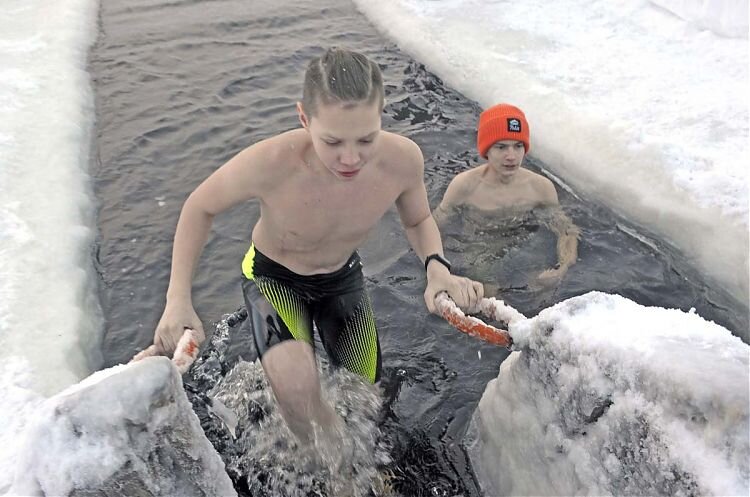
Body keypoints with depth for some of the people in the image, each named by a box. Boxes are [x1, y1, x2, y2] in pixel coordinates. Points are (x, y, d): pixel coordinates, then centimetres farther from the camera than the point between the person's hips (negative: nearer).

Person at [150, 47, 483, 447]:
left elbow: (418, 220, -7)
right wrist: (178, 300, -25)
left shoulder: (402, 159, -30)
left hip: (343, 275, 4)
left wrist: (436, 266, -28)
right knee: (297, 393, -30)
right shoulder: (267, 164, -38)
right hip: (273, 276, -3)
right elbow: (199, 208, -17)